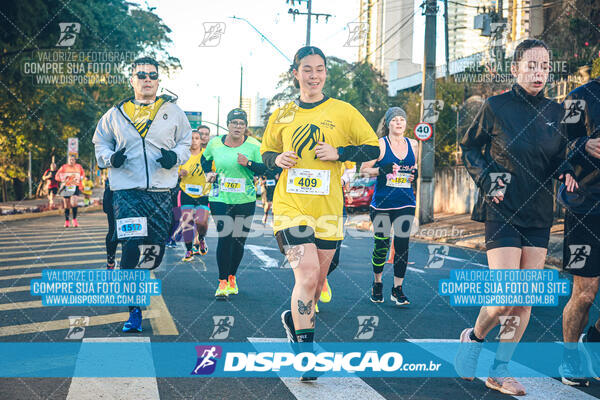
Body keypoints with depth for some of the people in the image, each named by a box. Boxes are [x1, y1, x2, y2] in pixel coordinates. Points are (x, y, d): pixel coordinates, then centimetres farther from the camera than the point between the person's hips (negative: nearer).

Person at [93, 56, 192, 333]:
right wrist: (110, 158, -2)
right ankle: (134, 310, -5)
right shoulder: (116, 114, 11)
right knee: (131, 247, -14)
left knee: (156, 252, 2)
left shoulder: (172, 112, 11)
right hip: (126, 189, -1)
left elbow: (186, 141, 17)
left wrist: (175, 156, -5)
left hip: (161, 190, 1)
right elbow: (100, 142, 20)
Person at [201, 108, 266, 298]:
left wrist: (248, 163, -19)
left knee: (239, 240, 7)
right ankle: (222, 282, -4)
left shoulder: (254, 145, -1)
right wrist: (209, 173, 7)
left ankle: (232, 277, 26)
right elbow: (205, 158, 23)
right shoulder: (215, 143, 3)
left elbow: (265, 169, -4)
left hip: (245, 200, 1)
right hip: (220, 199, -1)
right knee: (224, 238, -10)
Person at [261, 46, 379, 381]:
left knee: (317, 283, 11)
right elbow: (267, 152, 21)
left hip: (328, 208, 1)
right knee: (307, 274, -17)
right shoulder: (282, 116, 8)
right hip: (290, 205, -1)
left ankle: (296, 318, 42)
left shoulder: (343, 111, 2)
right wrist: (277, 159, -2)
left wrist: (338, 153, -12)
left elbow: (374, 149, 3)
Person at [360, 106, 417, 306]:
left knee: (402, 245, -2)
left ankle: (398, 289, 9)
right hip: (381, 204, -3)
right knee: (381, 245, 4)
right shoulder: (380, 144, -2)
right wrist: (382, 170, -18)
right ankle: (377, 284, 26)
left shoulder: (413, 145, 9)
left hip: (405, 203, 3)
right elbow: (364, 169, -2)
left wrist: (415, 174, 2)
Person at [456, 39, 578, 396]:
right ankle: (474, 337, 19)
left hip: (539, 216, 5)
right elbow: (470, 148, 6)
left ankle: (499, 370, 19)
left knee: (526, 300, 6)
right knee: (506, 300, -12)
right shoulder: (497, 106, -6)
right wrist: (486, 178, -9)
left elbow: (558, 158, 17)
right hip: (502, 212, -5)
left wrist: (566, 172, -5)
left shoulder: (555, 111, 6)